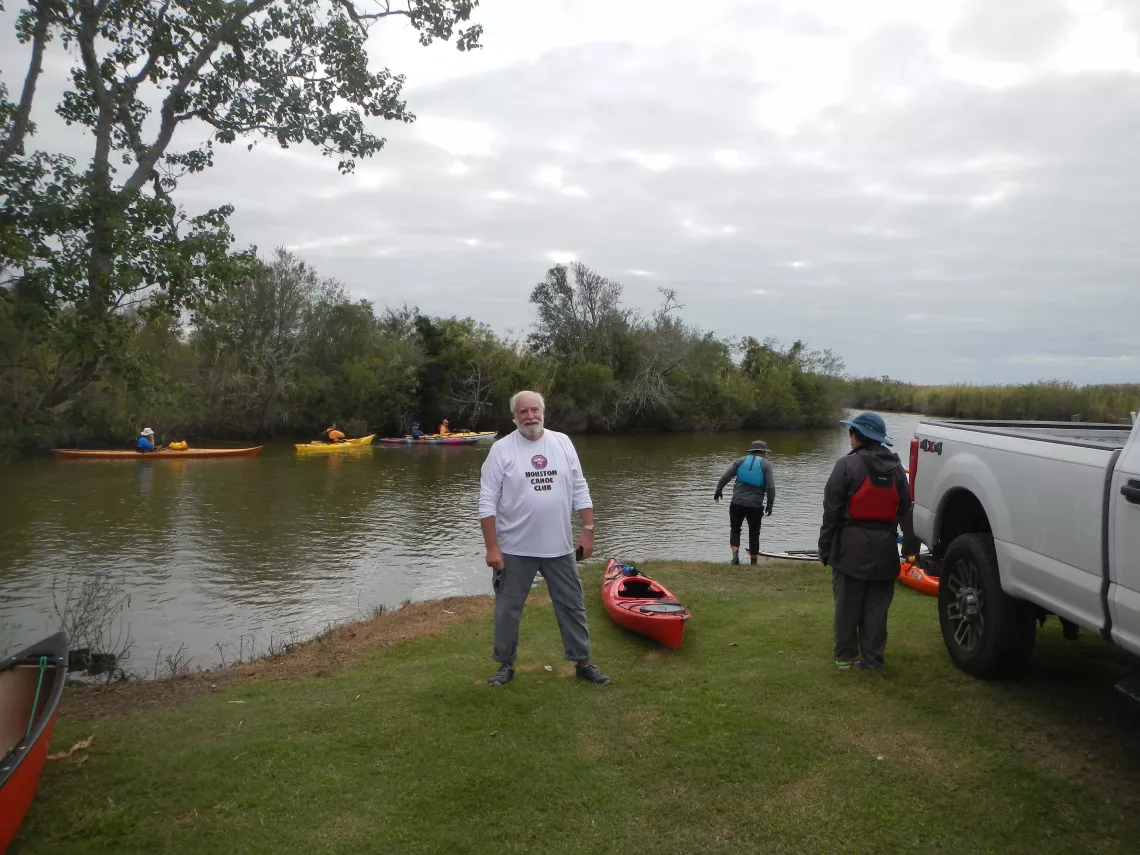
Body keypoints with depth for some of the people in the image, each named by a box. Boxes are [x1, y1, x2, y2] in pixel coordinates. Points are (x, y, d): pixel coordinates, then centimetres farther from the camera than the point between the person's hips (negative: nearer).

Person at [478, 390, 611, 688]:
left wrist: (588, 531, 2)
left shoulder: (562, 442, 3)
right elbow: (487, 502, -8)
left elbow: (580, 490, 7)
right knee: (507, 609, 9)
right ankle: (506, 664, 27)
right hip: (515, 549, -2)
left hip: (559, 546, 3)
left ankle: (582, 662, 25)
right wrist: (491, 547, -12)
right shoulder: (502, 449, -7)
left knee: (572, 606, 11)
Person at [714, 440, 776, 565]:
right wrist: (770, 504, 2)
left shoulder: (740, 461, 7)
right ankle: (754, 562, 16)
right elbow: (770, 487, -6)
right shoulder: (766, 465, 1)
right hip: (755, 506, -1)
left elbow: (725, 477, 2)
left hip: (737, 503, 1)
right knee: (754, 533, 13)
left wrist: (718, 490, 15)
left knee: (735, 530, 14)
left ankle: (735, 555, -6)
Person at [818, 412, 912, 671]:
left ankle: (845, 656, 12)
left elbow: (832, 510, -9)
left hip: (851, 545, -4)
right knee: (877, 606, 9)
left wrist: (825, 548, -2)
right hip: (884, 547, 4)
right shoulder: (896, 468, 8)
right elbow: (904, 508, 8)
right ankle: (872, 658, 13)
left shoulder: (848, 465, -10)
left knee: (847, 604, 5)